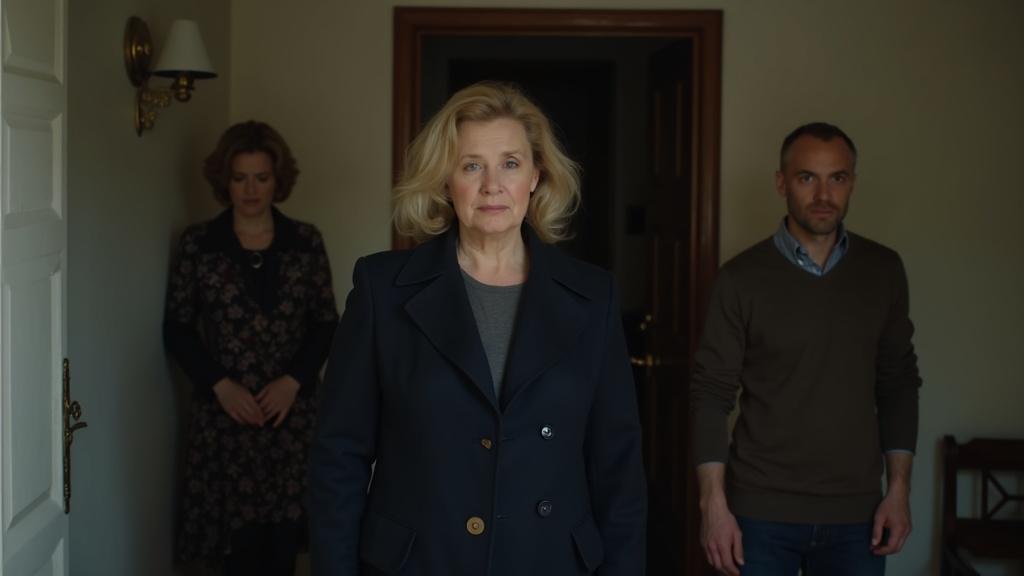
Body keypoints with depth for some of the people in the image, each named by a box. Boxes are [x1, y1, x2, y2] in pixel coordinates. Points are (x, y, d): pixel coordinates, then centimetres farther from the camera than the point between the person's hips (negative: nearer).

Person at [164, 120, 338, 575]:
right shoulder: (198, 243, 2)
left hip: (292, 410, 1)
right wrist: (220, 385, -10)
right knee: (237, 538, -2)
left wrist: (293, 380, -9)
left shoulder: (305, 242, 5)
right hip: (224, 412, -1)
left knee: (284, 536, 1)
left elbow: (326, 324, 5)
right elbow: (177, 328, 2)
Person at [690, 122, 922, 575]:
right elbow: (711, 394, -5)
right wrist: (714, 504, -10)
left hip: (855, 513, 3)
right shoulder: (741, 278, -5)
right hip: (761, 512, -2)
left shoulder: (883, 271, 3)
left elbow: (898, 382, 9)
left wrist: (899, 488, 2)